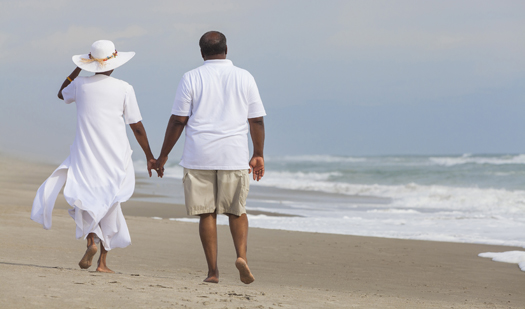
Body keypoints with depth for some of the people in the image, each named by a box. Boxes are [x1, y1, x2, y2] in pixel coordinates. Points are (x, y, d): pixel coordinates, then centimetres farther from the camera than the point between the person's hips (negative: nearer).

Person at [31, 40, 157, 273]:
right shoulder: (124, 89, -4)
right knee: (109, 204, 10)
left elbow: (61, 94, 25)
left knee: (85, 198, 7)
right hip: (116, 156, 0)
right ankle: (103, 261, 7)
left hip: (86, 154, 0)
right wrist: (149, 156, 9)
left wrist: (78, 69, 28)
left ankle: (91, 239, -24)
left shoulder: (80, 85, 1)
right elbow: (137, 126, -1)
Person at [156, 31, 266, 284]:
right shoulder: (244, 78, 5)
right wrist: (258, 155, 16)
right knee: (237, 211, 14)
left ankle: (212, 271, 3)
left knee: (207, 213, 5)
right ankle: (241, 255, -8)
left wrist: (163, 155, 6)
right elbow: (257, 121, 6)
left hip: (199, 156, -1)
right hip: (235, 156, 1)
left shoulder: (191, 78, 0)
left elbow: (178, 121, -2)